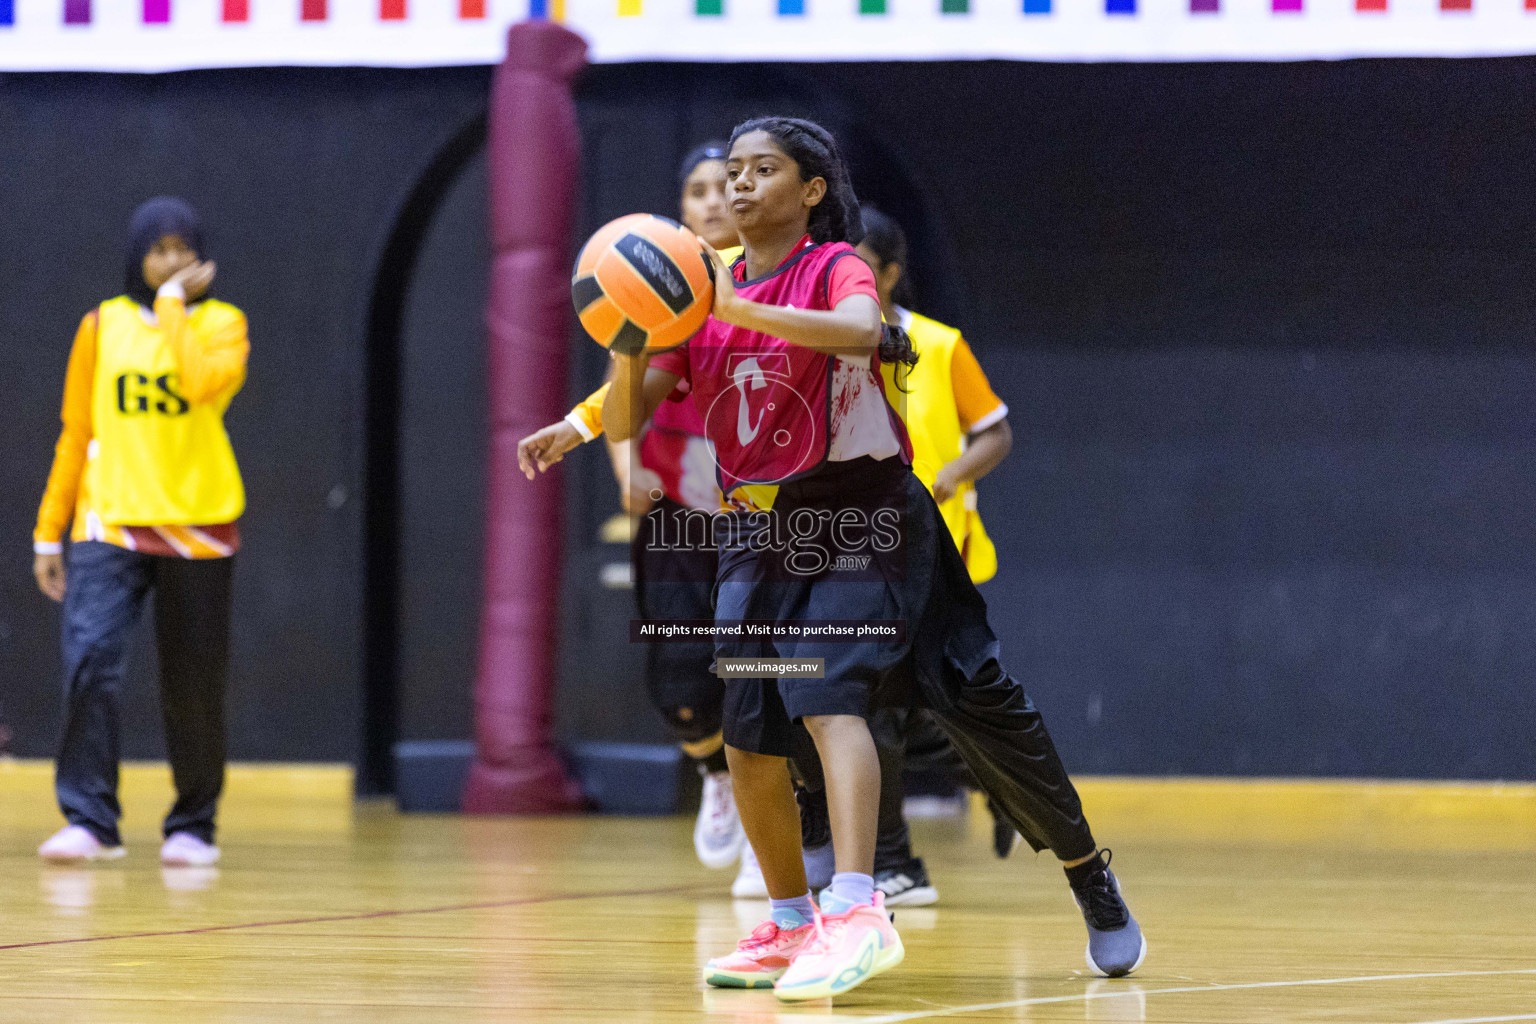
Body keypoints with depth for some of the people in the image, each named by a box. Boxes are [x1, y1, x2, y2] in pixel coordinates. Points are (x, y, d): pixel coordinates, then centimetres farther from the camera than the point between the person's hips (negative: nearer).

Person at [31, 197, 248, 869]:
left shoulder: (222, 324, 3)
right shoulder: (103, 327, 8)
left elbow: (203, 384, -20)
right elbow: (75, 435, 12)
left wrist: (174, 303, -11)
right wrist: (49, 533, 9)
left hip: (196, 528, -1)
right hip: (110, 525, 1)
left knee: (194, 687, 3)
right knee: (90, 661, -17)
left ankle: (193, 827, 17)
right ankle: (90, 821, -16)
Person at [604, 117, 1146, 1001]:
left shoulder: (835, 267, -8)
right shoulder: (704, 296, 7)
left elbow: (861, 332, -33)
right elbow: (624, 422, 1)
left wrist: (739, 310, -40)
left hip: (856, 520, -6)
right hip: (761, 534, 6)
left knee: (829, 696, -23)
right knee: (750, 741, 1)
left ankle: (856, 913, -29)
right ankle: (793, 925, 18)